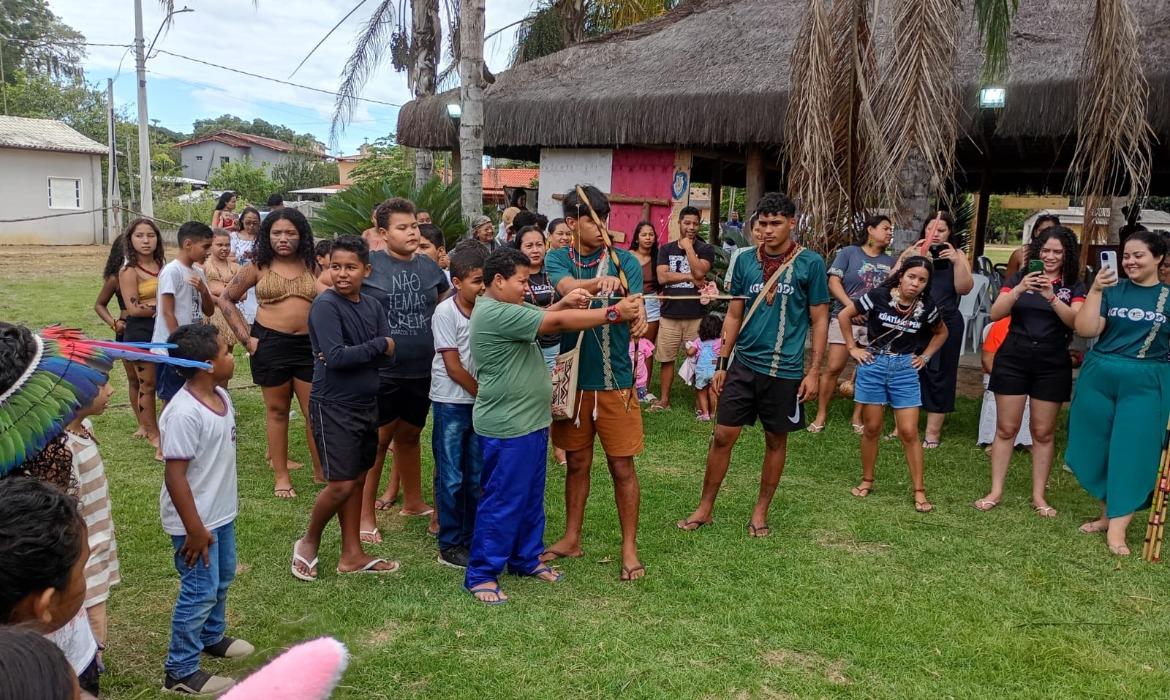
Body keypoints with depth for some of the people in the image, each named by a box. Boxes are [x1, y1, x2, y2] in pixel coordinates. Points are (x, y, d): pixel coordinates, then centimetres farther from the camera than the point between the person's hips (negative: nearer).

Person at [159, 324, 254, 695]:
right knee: (200, 591, 2)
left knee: (222, 579, 25)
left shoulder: (221, 396, -1)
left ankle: (212, 636, 47)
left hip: (222, 512, 9)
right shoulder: (183, 413, -29)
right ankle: (180, 671, 18)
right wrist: (194, 529, -23)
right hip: (196, 520, -9)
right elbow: (174, 475, -27)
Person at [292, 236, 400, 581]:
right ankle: (309, 542, 20)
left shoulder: (372, 306, 6)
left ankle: (352, 555, 23)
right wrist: (378, 344, -13)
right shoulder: (325, 305, -13)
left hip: (367, 403, 7)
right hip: (333, 406, -7)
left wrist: (351, 355, -17)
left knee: (358, 479, 12)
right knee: (341, 484, -5)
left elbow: (388, 354, -2)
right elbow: (335, 357, -22)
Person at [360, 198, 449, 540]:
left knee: (409, 436, 20)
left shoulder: (430, 267, 6)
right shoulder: (369, 265, -8)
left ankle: (413, 501, 35)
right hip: (381, 372, -4)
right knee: (377, 441, 3)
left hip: (422, 371, 4)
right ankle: (365, 515, 14)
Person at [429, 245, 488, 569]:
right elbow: (453, 366, -13)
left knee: (476, 476, 12)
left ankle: (472, 538, 25)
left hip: (481, 401, 5)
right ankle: (450, 545, 14)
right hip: (451, 403, -5)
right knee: (451, 478, 2)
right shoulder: (446, 312, -13)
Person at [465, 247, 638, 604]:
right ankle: (481, 574, 11)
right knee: (502, 503, -1)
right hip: (507, 428, -10)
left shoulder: (508, 308, 12)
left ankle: (527, 559, 33)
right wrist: (613, 313, -21)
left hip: (530, 423, 10)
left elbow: (545, 317, 11)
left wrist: (566, 303, -13)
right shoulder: (495, 313, -22)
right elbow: (557, 322, -24)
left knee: (531, 498, 19)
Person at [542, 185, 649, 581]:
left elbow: (636, 309, -15)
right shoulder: (557, 260, 0)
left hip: (614, 380, -2)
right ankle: (572, 539, 30)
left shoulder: (624, 260, -3)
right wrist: (601, 283, -44)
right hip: (573, 378, 2)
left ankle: (629, 547, 17)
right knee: (577, 462, 15)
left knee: (622, 466, 3)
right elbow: (568, 289, -22)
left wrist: (639, 318, -39)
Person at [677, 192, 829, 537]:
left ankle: (761, 511, 26)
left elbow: (819, 321, -1)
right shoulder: (745, 261, 5)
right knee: (722, 436, 2)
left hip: (785, 370, -2)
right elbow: (734, 315, 10)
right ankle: (705, 508, 17)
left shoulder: (810, 263, -4)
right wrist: (721, 363, 6)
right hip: (744, 364, 2)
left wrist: (814, 371, -5)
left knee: (776, 440, 10)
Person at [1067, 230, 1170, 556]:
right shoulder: (1112, 289, 3)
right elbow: (1085, 330, -7)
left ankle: (1117, 528, 2)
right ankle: (1108, 514, 25)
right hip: (1099, 378, 2)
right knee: (1098, 449, 8)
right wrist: (1095, 291, -14)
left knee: (1131, 452, -3)